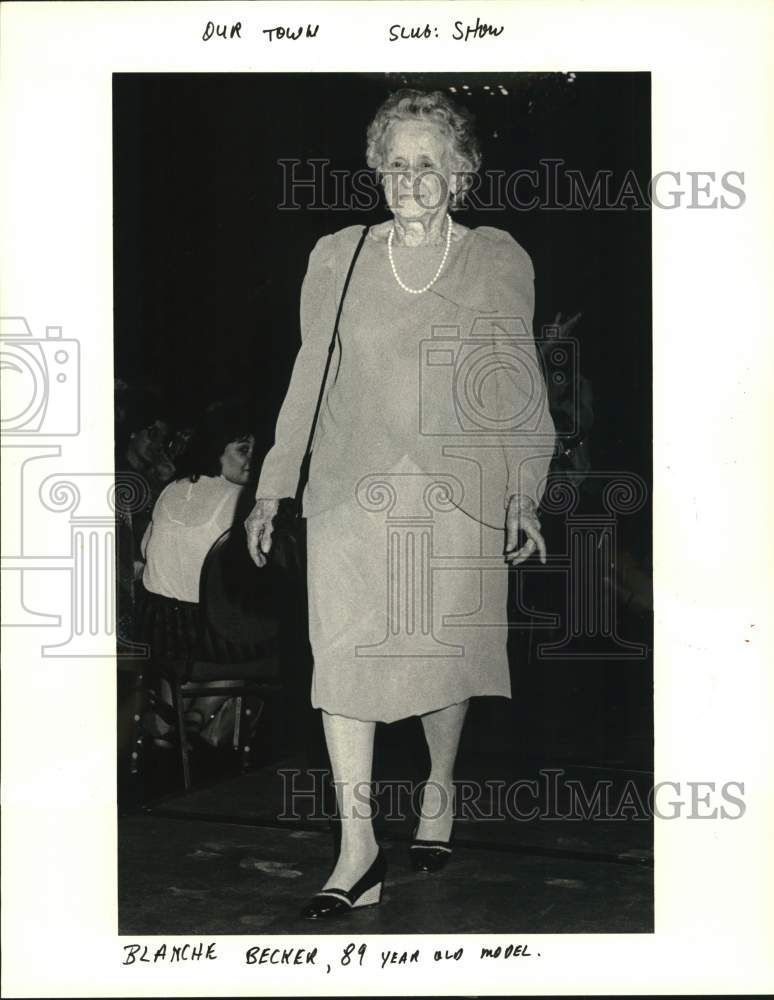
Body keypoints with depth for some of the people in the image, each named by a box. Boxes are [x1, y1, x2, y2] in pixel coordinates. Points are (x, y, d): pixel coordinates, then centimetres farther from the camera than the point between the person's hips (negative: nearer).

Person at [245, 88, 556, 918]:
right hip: (352, 491, 1)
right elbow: (309, 377, 12)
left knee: (443, 651, 5)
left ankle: (439, 790, 33)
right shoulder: (335, 257, 9)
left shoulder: (498, 261, 6)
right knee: (341, 655, -7)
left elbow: (521, 387, 6)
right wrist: (273, 488, 9)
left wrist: (524, 495, -3)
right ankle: (358, 850, -3)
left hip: (457, 494, -1)